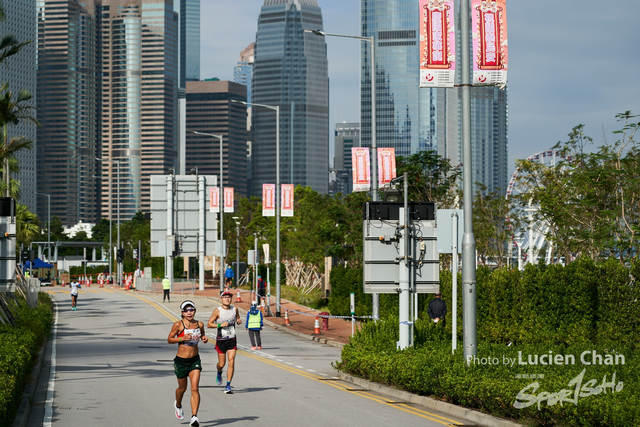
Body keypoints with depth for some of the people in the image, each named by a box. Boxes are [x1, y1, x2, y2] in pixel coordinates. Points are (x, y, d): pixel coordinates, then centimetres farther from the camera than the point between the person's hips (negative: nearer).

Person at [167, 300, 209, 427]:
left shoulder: (199, 324, 0)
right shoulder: (178, 325, -11)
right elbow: (169, 339, -5)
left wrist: (204, 338, -2)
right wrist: (182, 338, -20)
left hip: (195, 360, 2)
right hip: (181, 361, -2)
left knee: (195, 388, -13)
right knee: (182, 388, 16)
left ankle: (194, 417, -15)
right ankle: (178, 405, 49)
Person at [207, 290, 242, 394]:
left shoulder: (235, 309, 4)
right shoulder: (217, 311, -8)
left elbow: (238, 318, 24)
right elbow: (209, 324, -7)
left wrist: (239, 321, 0)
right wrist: (220, 325, -20)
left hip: (232, 340, 2)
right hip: (221, 340, -2)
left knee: (231, 362, -9)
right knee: (221, 364, 4)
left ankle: (228, 386, -5)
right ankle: (219, 373, 42)